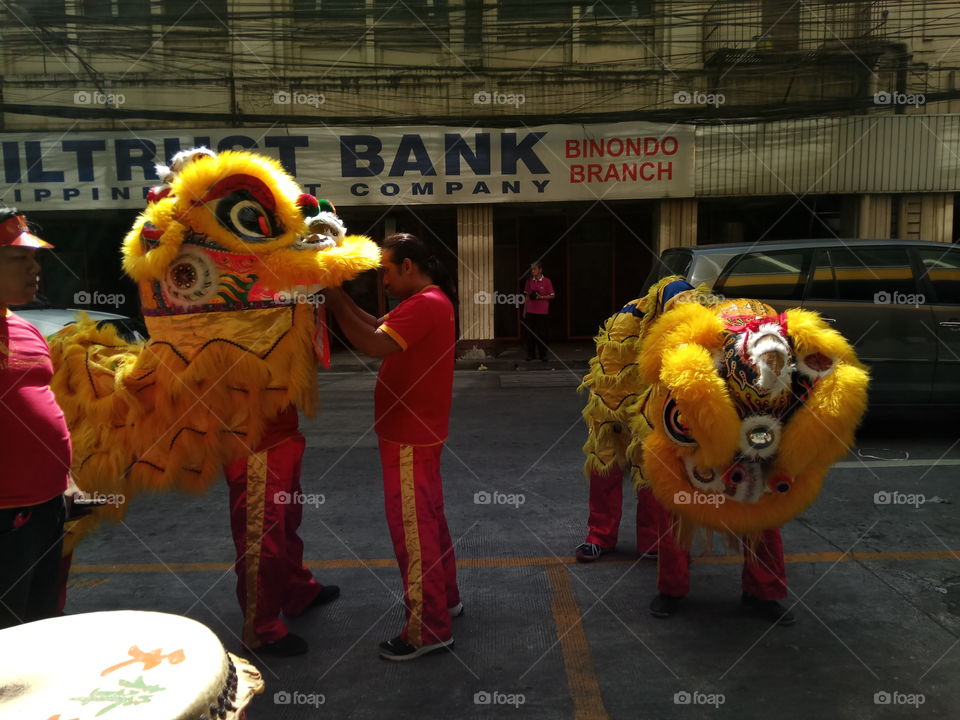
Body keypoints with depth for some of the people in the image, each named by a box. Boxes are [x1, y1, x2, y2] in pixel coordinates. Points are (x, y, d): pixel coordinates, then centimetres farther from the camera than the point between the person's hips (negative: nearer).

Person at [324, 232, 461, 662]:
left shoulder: (424, 304, -20)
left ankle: (429, 629, 10)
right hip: (419, 432, 10)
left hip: (410, 437, -10)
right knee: (428, 518, 20)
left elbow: (374, 345, -30)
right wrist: (342, 299, 1)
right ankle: (445, 598, 36)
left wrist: (334, 304, -21)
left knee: (412, 527, -2)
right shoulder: (432, 300, 13)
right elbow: (381, 328, 11)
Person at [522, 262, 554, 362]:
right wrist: (524, 310, 11)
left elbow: (552, 296, -2)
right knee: (530, 333, 4)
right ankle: (531, 354, 13)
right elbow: (527, 296, 14)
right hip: (530, 312, 3)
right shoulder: (529, 281, 8)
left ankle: (543, 355, 9)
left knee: (542, 334, 0)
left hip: (542, 312, -3)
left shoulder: (546, 281, -4)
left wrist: (541, 297, -16)